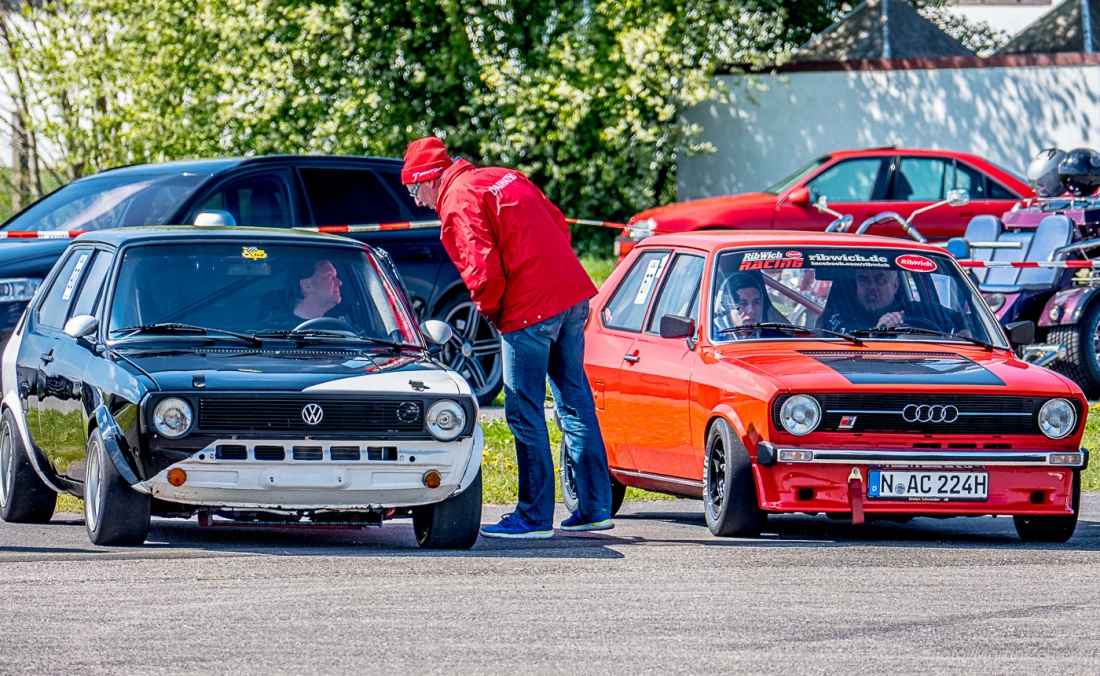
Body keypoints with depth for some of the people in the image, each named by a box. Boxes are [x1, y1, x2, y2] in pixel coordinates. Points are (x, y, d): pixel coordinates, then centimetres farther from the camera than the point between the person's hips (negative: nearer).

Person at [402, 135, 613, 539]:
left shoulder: (458, 203, -7)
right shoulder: (502, 177, 18)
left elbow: (483, 269, -17)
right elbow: (558, 223, 20)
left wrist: (489, 310, 1)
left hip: (530, 309, -9)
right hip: (574, 294, 9)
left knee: (525, 411, -1)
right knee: (575, 400, 14)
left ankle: (535, 516, 2)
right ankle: (596, 508, 17)